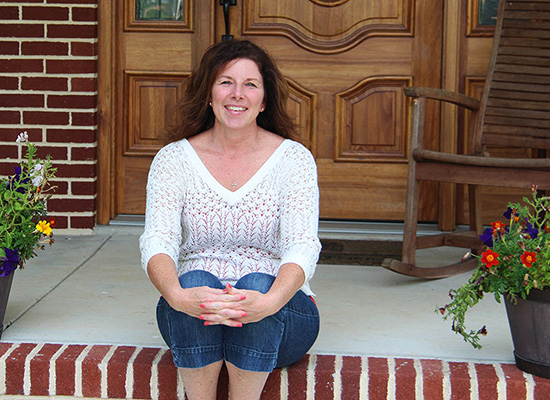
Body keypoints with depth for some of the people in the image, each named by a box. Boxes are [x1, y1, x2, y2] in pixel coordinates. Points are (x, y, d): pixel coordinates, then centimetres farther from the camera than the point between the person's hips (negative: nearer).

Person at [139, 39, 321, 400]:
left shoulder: (293, 159, -1)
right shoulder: (175, 158, 2)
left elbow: (303, 246, -15)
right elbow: (157, 240, -12)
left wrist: (269, 302, -37)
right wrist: (178, 296, -36)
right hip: (191, 316, 1)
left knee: (257, 284, -32)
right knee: (196, 281, -31)